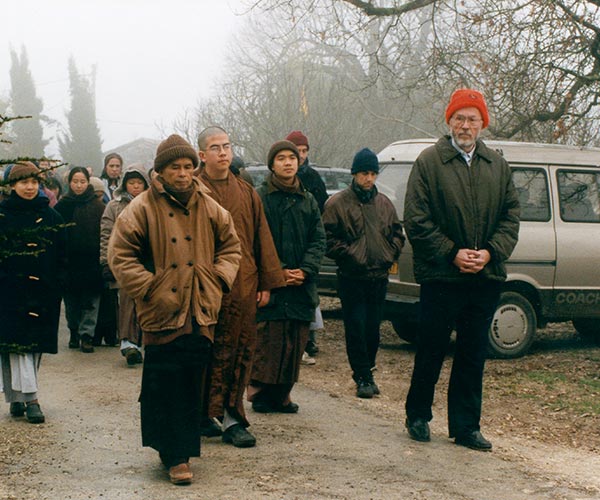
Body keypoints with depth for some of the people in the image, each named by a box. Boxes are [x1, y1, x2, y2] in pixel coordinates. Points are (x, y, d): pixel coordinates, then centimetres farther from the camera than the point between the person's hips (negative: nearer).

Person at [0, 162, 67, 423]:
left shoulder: (51, 216, 8)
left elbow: (61, 255, 9)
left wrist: (57, 284, 1)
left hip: (42, 292, 3)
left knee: (35, 343, 6)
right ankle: (30, 398, -11)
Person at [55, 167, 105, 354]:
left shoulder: (97, 206, 1)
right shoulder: (62, 205, 5)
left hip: (91, 261, -2)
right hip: (69, 261, 2)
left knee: (90, 301, -3)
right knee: (71, 301, 10)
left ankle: (86, 334, 0)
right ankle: (74, 332, 23)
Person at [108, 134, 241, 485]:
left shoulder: (209, 207, 8)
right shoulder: (142, 209, -4)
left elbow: (231, 245, 19)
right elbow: (120, 255, -4)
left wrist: (219, 278, 4)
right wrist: (148, 288, -11)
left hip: (202, 313, 4)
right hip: (163, 313, -4)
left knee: (193, 386, 9)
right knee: (166, 387, -3)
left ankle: (182, 448, 22)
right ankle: (175, 456, 4)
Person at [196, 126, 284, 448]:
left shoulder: (247, 193, 13)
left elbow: (262, 239, 14)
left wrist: (266, 283, 9)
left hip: (243, 288, 4)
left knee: (240, 354, 3)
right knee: (208, 355, 0)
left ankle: (231, 417, 10)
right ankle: (205, 414, 12)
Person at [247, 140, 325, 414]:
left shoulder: (308, 201, 15)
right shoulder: (260, 197, 0)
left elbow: (319, 240, 10)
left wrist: (306, 270, -6)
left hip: (302, 286, 5)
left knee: (296, 343, 5)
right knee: (269, 342, -8)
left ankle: (282, 394, 15)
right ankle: (260, 392, 5)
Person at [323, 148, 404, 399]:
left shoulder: (384, 203, 13)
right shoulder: (338, 203, -3)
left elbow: (397, 233, 20)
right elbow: (329, 239, -6)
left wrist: (390, 254, 4)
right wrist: (349, 255, -14)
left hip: (379, 277, 4)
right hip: (352, 277, -4)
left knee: (373, 329, 8)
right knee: (356, 329, -5)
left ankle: (367, 373, 21)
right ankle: (362, 378, 2)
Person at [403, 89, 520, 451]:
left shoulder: (498, 166, 11)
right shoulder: (429, 162, -3)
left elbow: (511, 217, 9)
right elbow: (416, 220, -7)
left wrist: (490, 252, -7)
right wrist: (452, 253, -13)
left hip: (486, 277, 4)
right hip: (441, 276, -4)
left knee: (474, 356, 8)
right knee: (431, 352, 6)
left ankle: (466, 427, 17)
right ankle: (418, 416, 23)